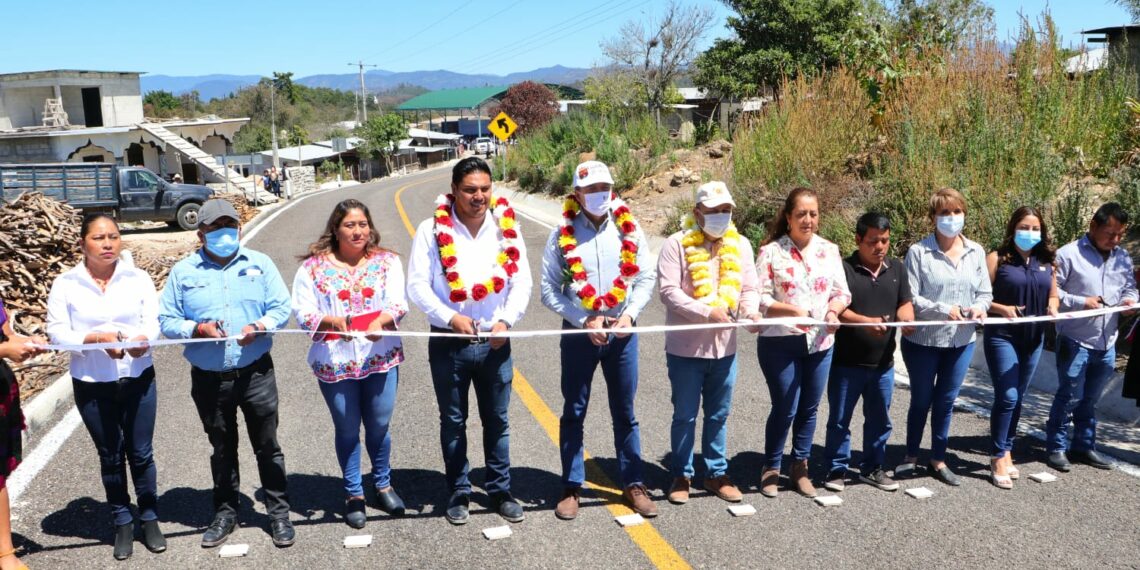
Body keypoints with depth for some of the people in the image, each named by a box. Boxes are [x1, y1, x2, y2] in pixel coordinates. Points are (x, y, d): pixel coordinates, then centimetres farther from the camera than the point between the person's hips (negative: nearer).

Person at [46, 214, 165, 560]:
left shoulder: (138, 278, -2)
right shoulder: (65, 284, -4)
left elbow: (154, 322, -6)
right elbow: (57, 333, -9)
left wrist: (143, 339, -28)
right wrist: (97, 338, -25)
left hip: (138, 379, 0)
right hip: (92, 385, 0)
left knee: (141, 453, 9)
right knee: (110, 456, 13)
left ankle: (149, 519, 26)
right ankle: (122, 523, 28)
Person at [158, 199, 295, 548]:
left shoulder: (259, 264, 2)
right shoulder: (183, 272, 2)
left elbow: (281, 308, 0)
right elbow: (166, 321, 1)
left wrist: (258, 327, -19)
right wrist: (197, 329, -18)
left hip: (255, 373, -1)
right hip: (208, 379, 1)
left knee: (267, 446, 8)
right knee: (222, 449, 16)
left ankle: (279, 513, 22)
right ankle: (225, 513, 32)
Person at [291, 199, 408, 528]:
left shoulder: (387, 261, 2)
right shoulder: (314, 267, -1)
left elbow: (398, 303, -7)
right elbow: (302, 312, -5)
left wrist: (382, 320, -28)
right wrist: (331, 321, -25)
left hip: (380, 358, 1)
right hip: (334, 362, -1)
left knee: (379, 426, 12)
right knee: (347, 430, 11)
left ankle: (383, 484, 36)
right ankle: (354, 495, 28)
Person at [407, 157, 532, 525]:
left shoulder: (507, 228, 1)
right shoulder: (432, 230, -6)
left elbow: (521, 281, 0)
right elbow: (417, 285, -8)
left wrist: (506, 321, -15)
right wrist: (450, 317, -20)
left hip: (495, 342, 2)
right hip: (448, 342, -1)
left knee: (497, 420, 12)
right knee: (453, 422, 12)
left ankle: (500, 490, 28)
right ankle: (459, 492, 27)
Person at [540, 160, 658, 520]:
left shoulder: (629, 230, 0)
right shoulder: (562, 236, -5)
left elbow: (646, 278, 2)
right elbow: (550, 290, -6)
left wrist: (629, 314, -12)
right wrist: (585, 320, -13)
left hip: (622, 332, 1)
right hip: (578, 333, -1)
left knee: (625, 413, 11)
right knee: (573, 413, 9)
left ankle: (633, 484, 23)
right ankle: (572, 487, 21)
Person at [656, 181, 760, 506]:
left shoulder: (740, 245, 8)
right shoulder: (677, 244, -8)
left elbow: (749, 288, 8)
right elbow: (669, 291, -15)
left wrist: (750, 309, -14)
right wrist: (707, 312, -24)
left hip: (725, 348, 4)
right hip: (685, 348, -4)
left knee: (719, 415, 15)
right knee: (685, 416, 8)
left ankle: (716, 473, 29)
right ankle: (681, 475, 22)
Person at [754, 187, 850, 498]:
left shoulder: (829, 250, 7)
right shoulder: (771, 252, -6)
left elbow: (842, 292, 7)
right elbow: (761, 299, -10)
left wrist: (833, 309, -15)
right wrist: (792, 311, -25)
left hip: (820, 342, 4)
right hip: (779, 342, -4)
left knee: (809, 408, 12)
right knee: (785, 409, -1)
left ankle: (800, 468, 29)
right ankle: (771, 469, 18)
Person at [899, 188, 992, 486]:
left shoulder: (976, 252, 3)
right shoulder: (918, 252, -12)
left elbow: (985, 292, 6)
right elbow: (910, 298, -15)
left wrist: (979, 308, -15)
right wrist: (944, 310, -25)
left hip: (962, 340, 4)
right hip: (923, 339, -3)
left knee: (946, 401, 14)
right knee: (921, 400, 12)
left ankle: (938, 459, 29)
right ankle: (911, 456, 30)